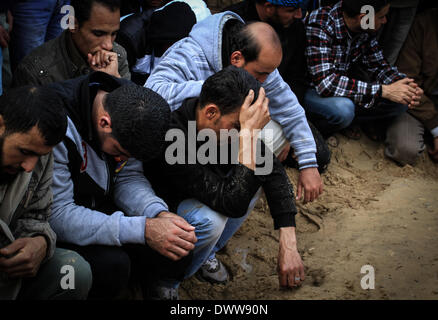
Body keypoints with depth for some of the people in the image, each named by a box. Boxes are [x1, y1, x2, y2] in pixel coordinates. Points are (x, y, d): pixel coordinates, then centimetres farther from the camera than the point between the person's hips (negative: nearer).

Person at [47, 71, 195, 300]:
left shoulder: (127, 104, -10)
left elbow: (128, 178, 0)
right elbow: (57, 216, -33)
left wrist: (160, 214, -21)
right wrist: (144, 229, -36)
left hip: (101, 208, 6)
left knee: (178, 245, -13)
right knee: (112, 264, -33)